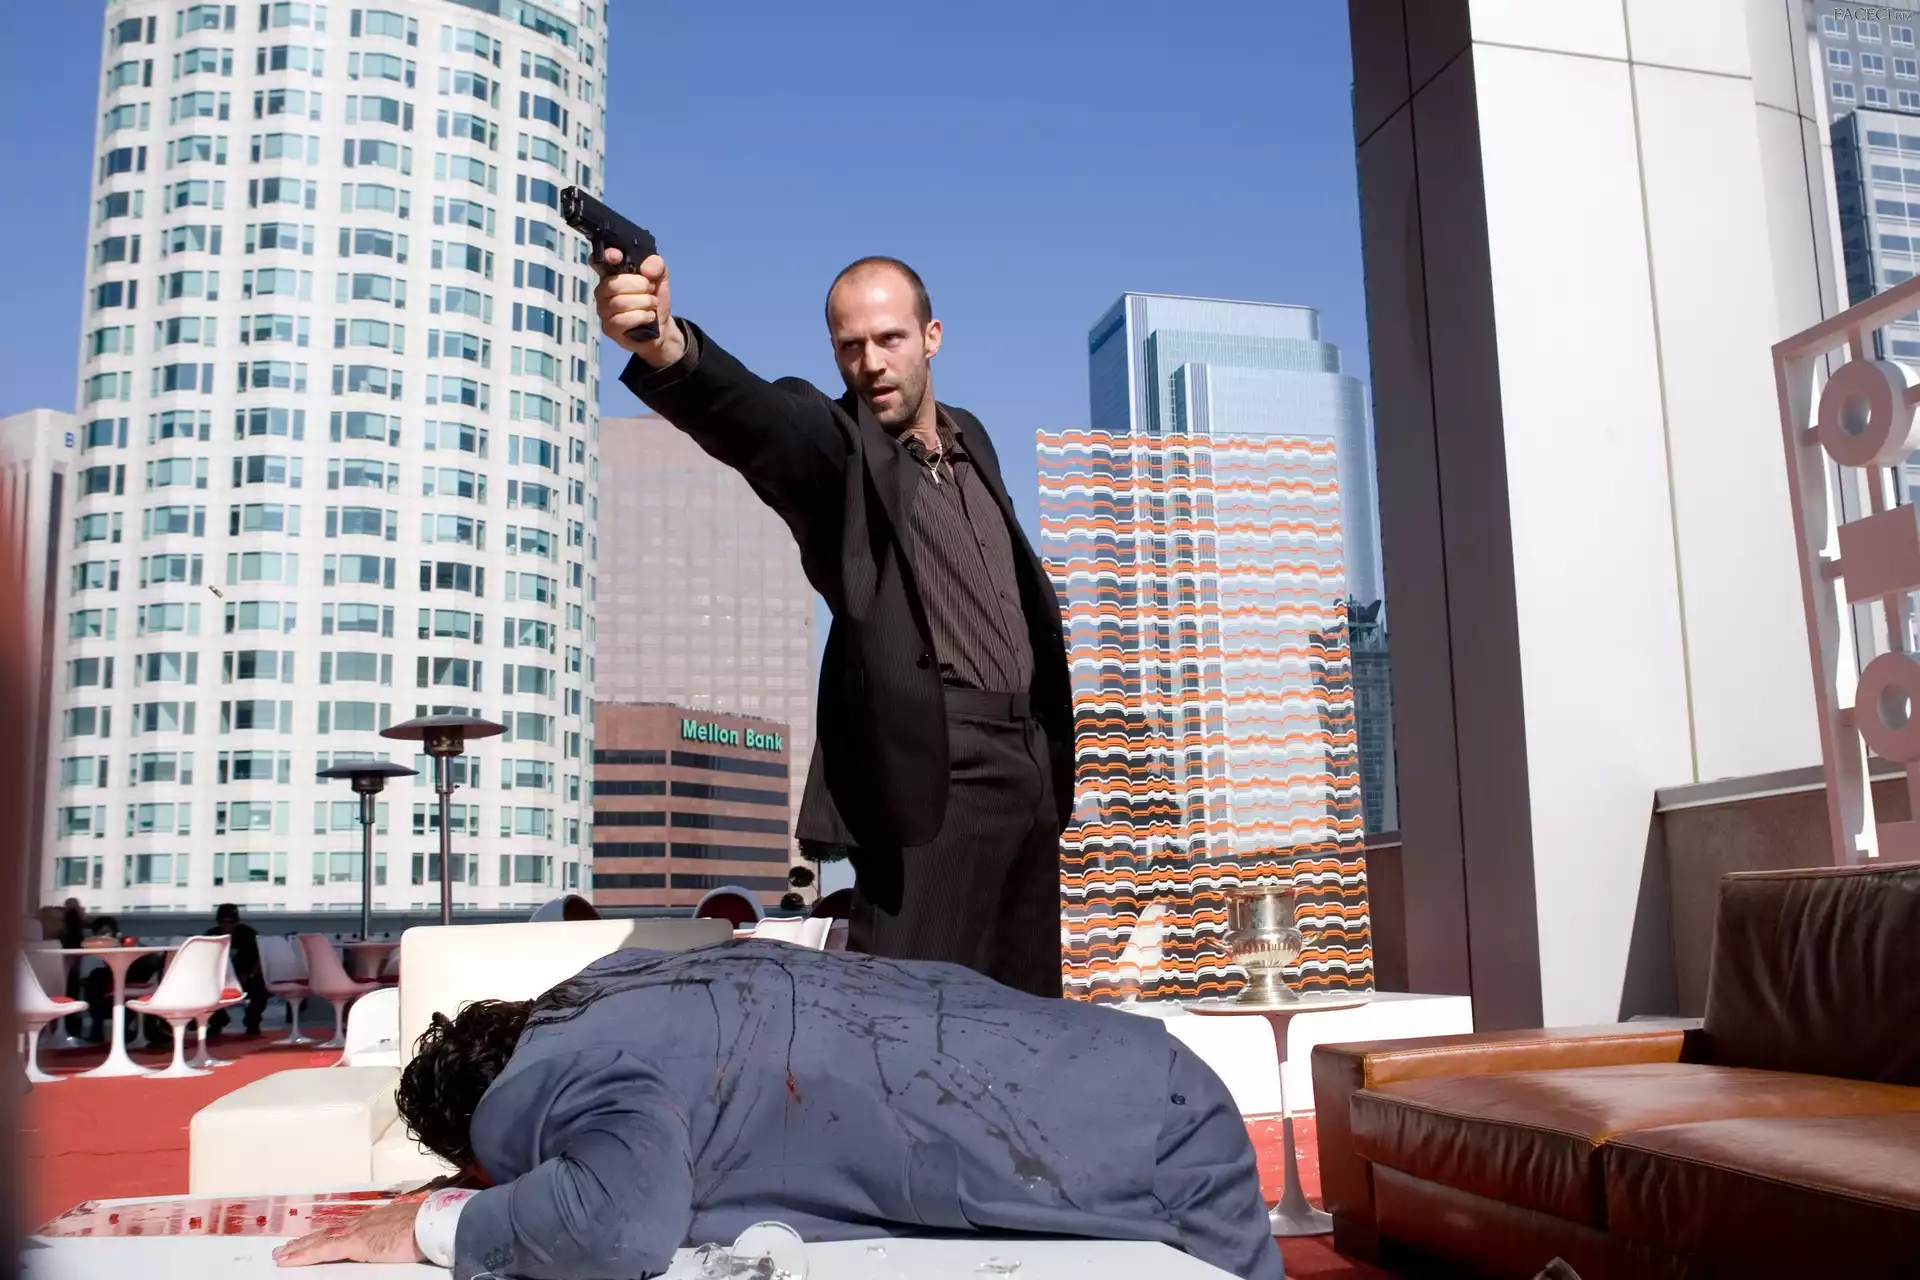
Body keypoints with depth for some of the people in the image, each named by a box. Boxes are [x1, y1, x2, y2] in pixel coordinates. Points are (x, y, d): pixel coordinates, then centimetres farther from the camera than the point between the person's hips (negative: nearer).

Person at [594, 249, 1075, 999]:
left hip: (1032, 766, 7)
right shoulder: (831, 444, -5)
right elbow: (748, 414, -28)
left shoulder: (970, 440, 15)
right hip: (929, 768, -7)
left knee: (1025, 1005, 14)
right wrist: (668, 346, -50)